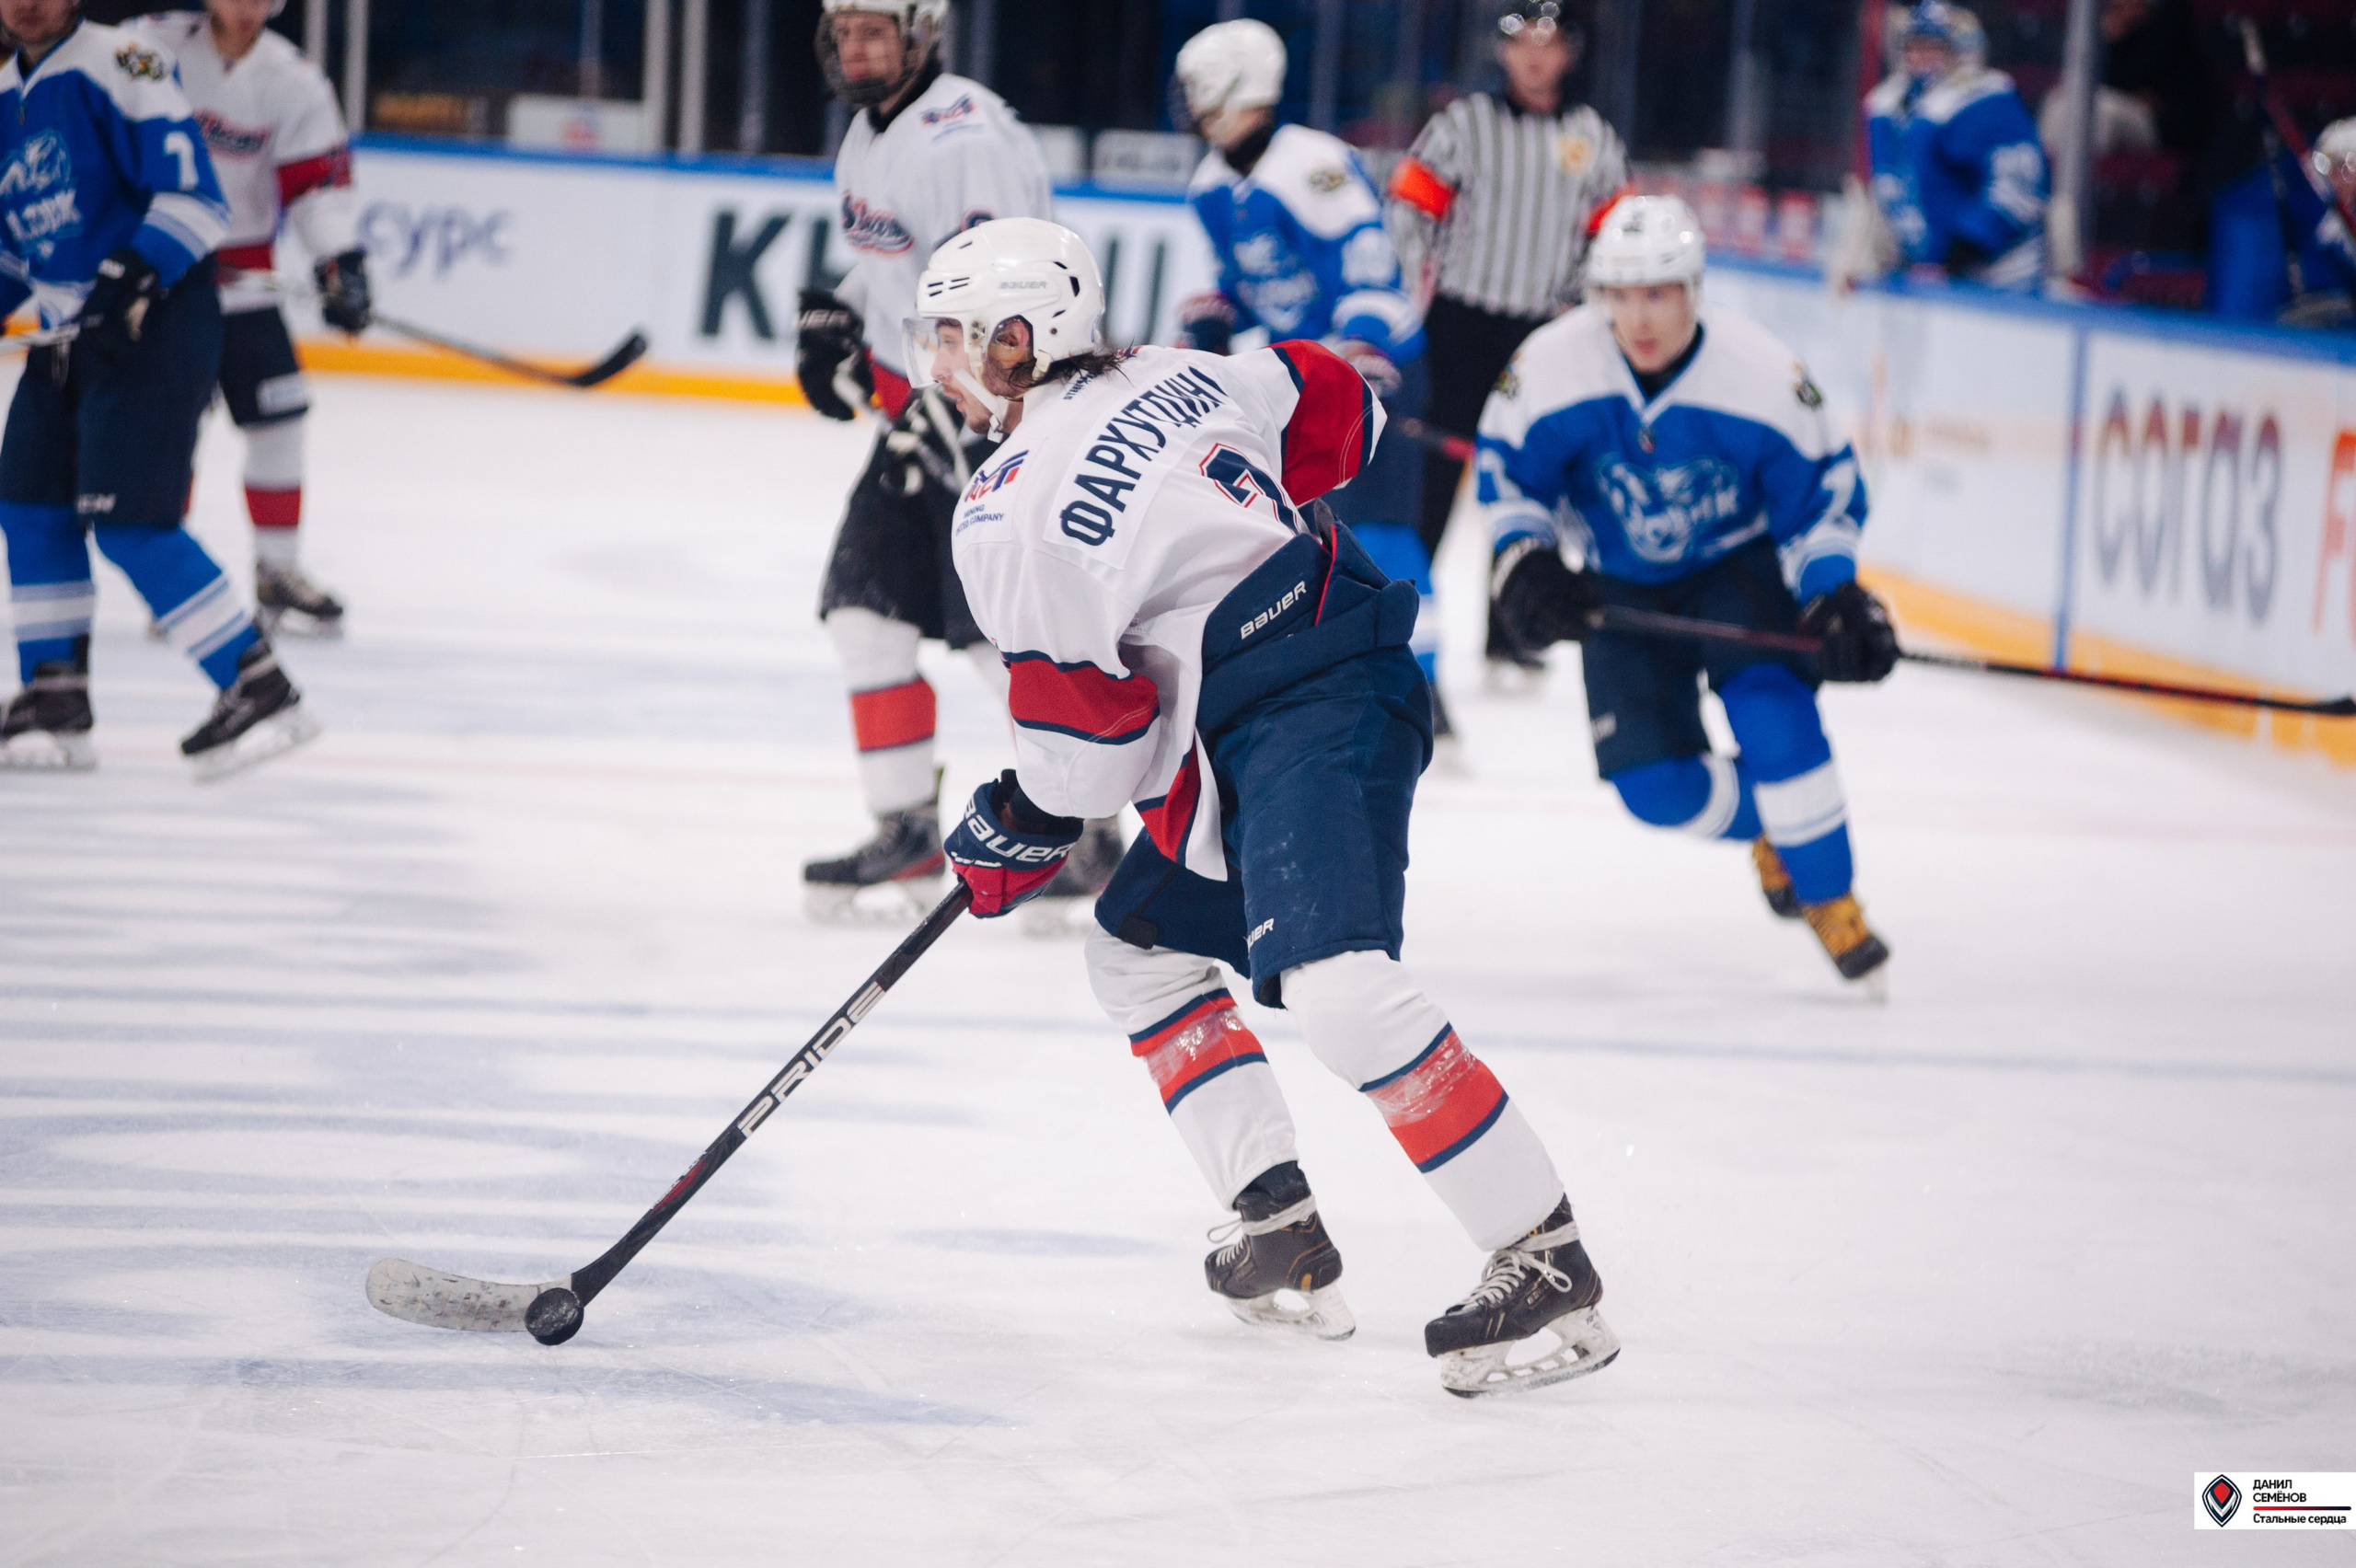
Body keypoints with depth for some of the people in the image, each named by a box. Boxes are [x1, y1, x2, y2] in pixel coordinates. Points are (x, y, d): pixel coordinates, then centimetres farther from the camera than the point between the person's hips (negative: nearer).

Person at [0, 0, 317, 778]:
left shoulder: (119, 64, -14)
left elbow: (191, 194, -20)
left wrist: (133, 277, -29)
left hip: (157, 324, -9)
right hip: (68, 333, 9)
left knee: (127, 522, -16)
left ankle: (263, 690, -12)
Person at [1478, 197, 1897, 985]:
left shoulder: (1763, 372, -23)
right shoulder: (1551, 365, -20)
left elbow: (1823, 491, -12)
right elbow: (1507, 468, -4)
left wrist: (1835, 602, -23)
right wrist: (1525, 564, -18)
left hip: (1743, 565, -2)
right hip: (1623, 587, 2)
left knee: (1771, 708, -28)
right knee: (1652, 784, -10)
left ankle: (1831, 899, -12)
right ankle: (1770, 829, 22)